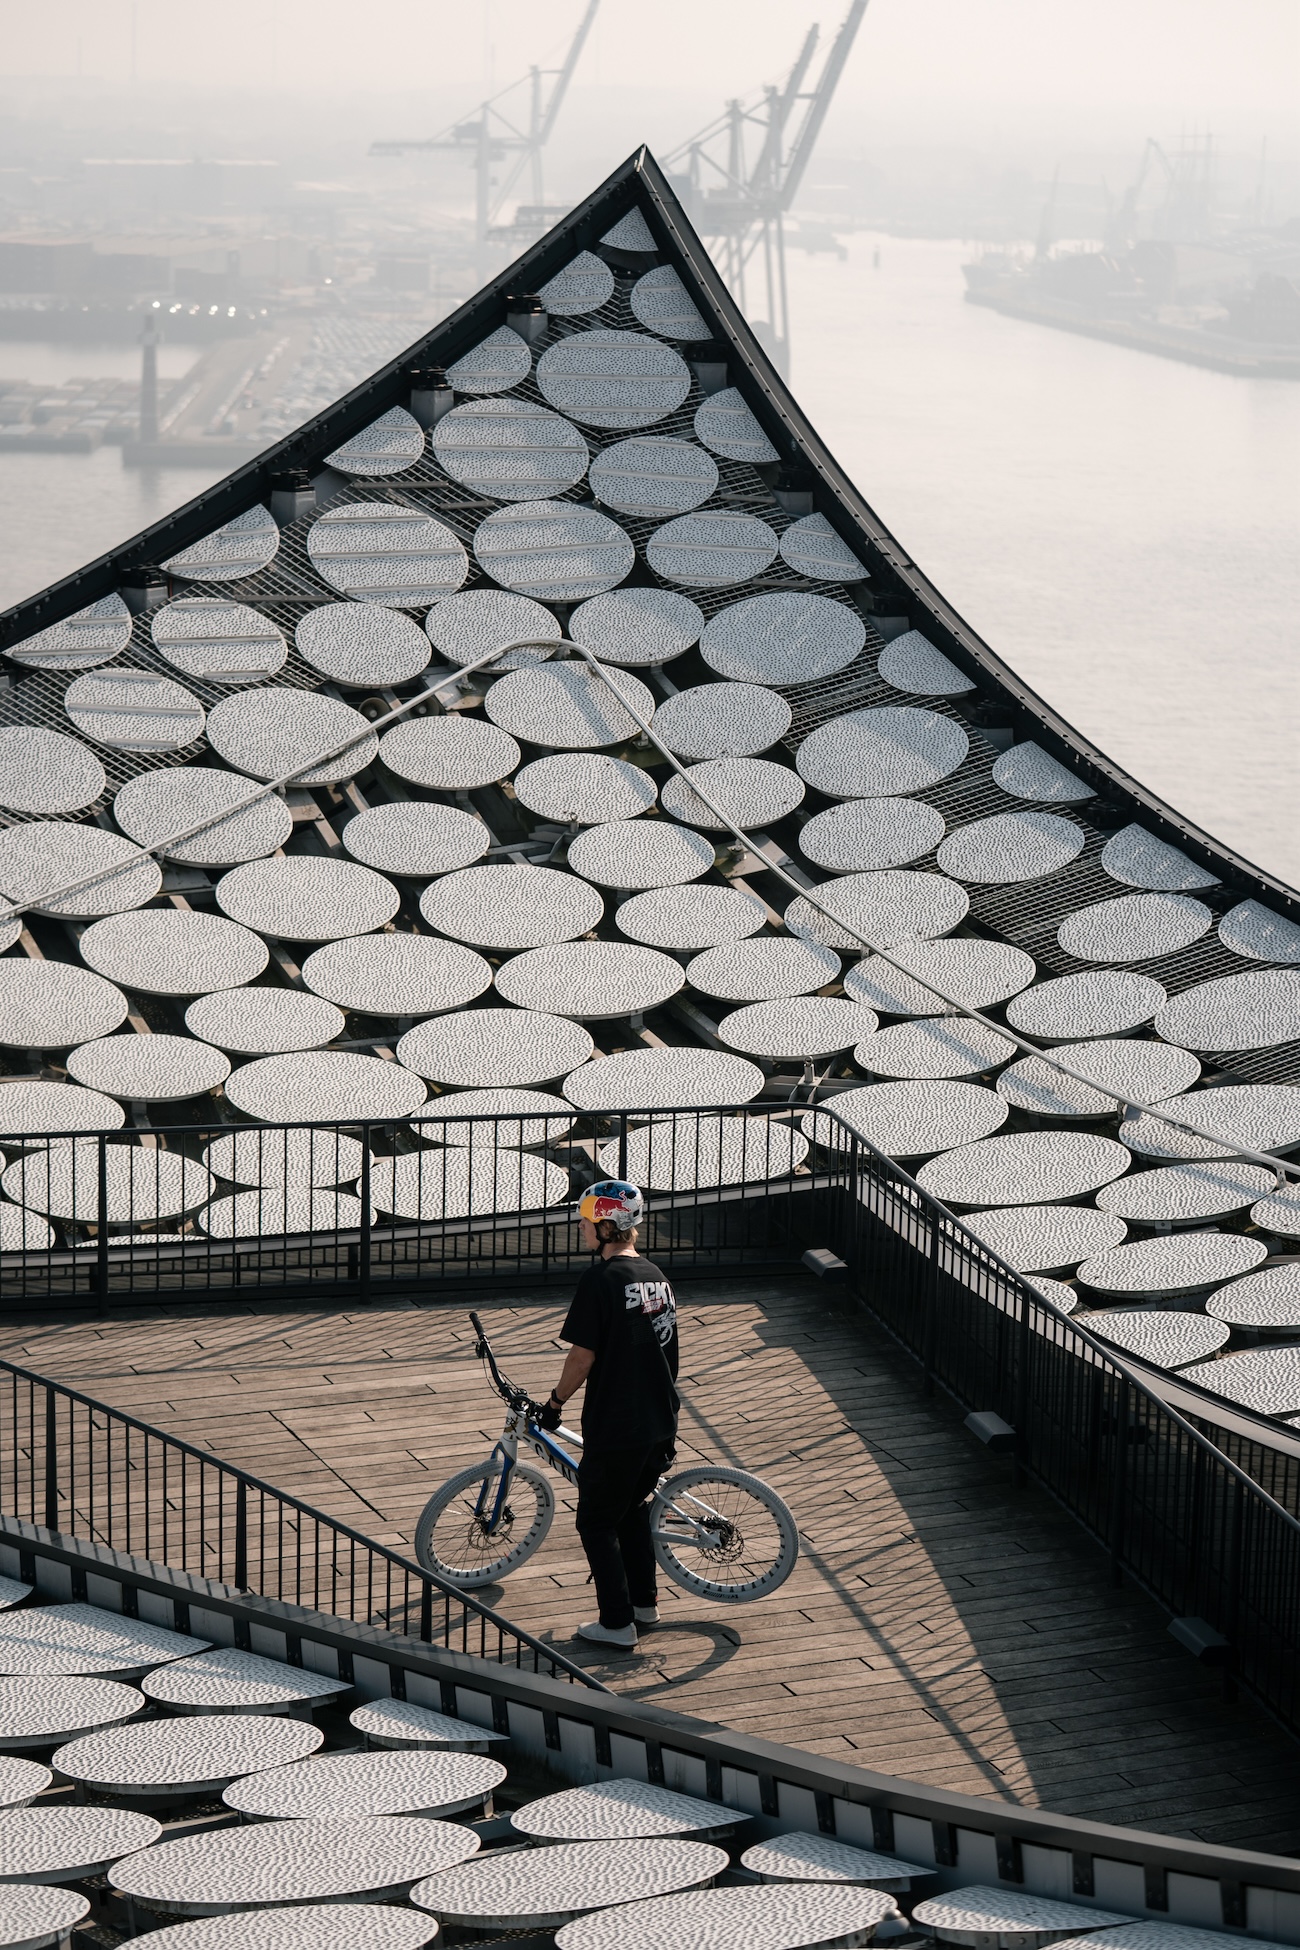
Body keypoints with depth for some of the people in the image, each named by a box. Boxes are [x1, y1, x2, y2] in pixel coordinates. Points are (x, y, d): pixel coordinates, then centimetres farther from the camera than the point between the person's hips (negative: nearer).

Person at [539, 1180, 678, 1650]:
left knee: (597, 1523, 5)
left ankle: (617, 1623, 6)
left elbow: (582, 1356, -17)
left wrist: (555, 1401, -2)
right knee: (632, 1506, 25)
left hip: (615, 1427, -8)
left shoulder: (601, 1279, -16)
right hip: (660, 1422, 8)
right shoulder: (656, 1276, 9)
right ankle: (645, 1602, 30)